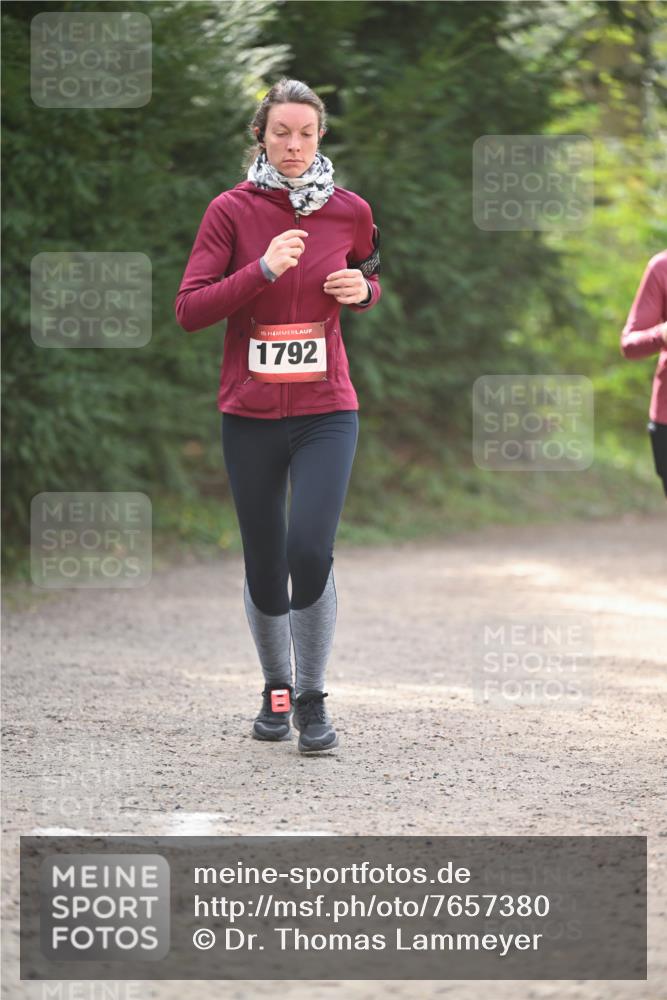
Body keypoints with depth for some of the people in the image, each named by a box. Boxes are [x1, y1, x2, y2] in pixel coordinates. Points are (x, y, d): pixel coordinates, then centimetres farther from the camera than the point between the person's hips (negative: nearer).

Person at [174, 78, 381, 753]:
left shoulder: (350, 211, 2)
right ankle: (276, 688, 31)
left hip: (326, 411, 0)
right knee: (264, 566, 7)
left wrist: (362, 289, -2)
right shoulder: (232, 210, -4)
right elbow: (188, 310, -9)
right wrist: (263, 270, -20)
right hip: (250, 413, 0)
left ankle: (313, 698, -1)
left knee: (310, 551, -17)